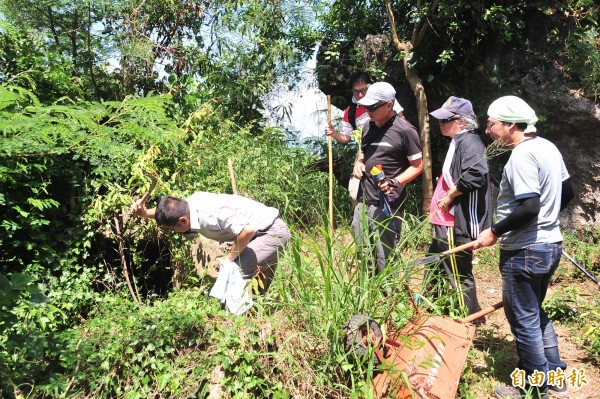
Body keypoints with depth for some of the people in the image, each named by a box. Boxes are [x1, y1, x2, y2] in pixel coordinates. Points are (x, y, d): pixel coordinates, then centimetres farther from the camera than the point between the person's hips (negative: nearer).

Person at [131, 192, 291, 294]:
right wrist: (145, 213, -3)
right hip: (267, 231, 10)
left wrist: (230, 258, -22)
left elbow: (247, 230, -36)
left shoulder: (211, 215, -32)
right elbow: (168, 213, 15)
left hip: (273, 231, -10)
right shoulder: (190, 202, -5)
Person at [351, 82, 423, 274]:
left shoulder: (405, 131, -9)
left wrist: (395, 182, -20)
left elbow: (417, 165, -6)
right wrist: (358, 162, 5)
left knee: (384, 259, -2)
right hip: (363, 202, 7)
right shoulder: (368, 127, 12)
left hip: (386, 205, -7)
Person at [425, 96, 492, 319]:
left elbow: (475, 174, -33)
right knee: (434, 267, 22)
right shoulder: (458, 142, 16)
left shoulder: (468, 142, -16)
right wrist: (439, 206, 17)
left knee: (459, 275, -1)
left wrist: (450, 196, -21)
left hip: (457, 224, -11)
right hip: (447, 222, 11)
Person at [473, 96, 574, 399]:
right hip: (550, 245, 10)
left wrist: (495, 232, -17)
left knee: (523, 318, 6)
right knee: (535, 313, 23)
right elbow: (567, 192, 16)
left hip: (525, 251, -10)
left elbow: (529, 208, -28)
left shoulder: (521, 156, -21)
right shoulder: (547, 147, 8)